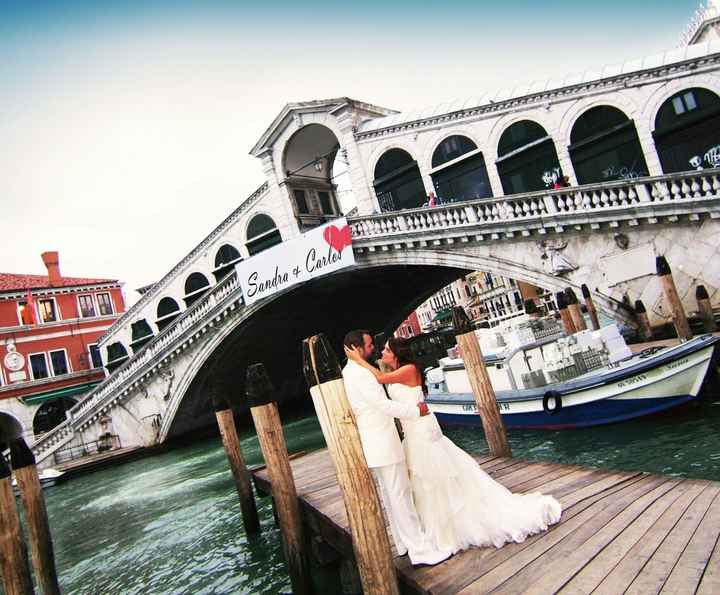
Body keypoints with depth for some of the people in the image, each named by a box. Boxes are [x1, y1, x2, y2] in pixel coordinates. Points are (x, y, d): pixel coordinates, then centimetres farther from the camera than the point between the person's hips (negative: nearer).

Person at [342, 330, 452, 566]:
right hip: (382, 444, -10)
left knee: (390, 496, 17)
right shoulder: (359, 374, -21)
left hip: (376, 444, 10)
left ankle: (405, 543, 29)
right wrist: (416, 410, -11)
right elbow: (384, 405, -22)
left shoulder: (349, 373, 11)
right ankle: (420, 551, 4)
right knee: (401, 496, -3)